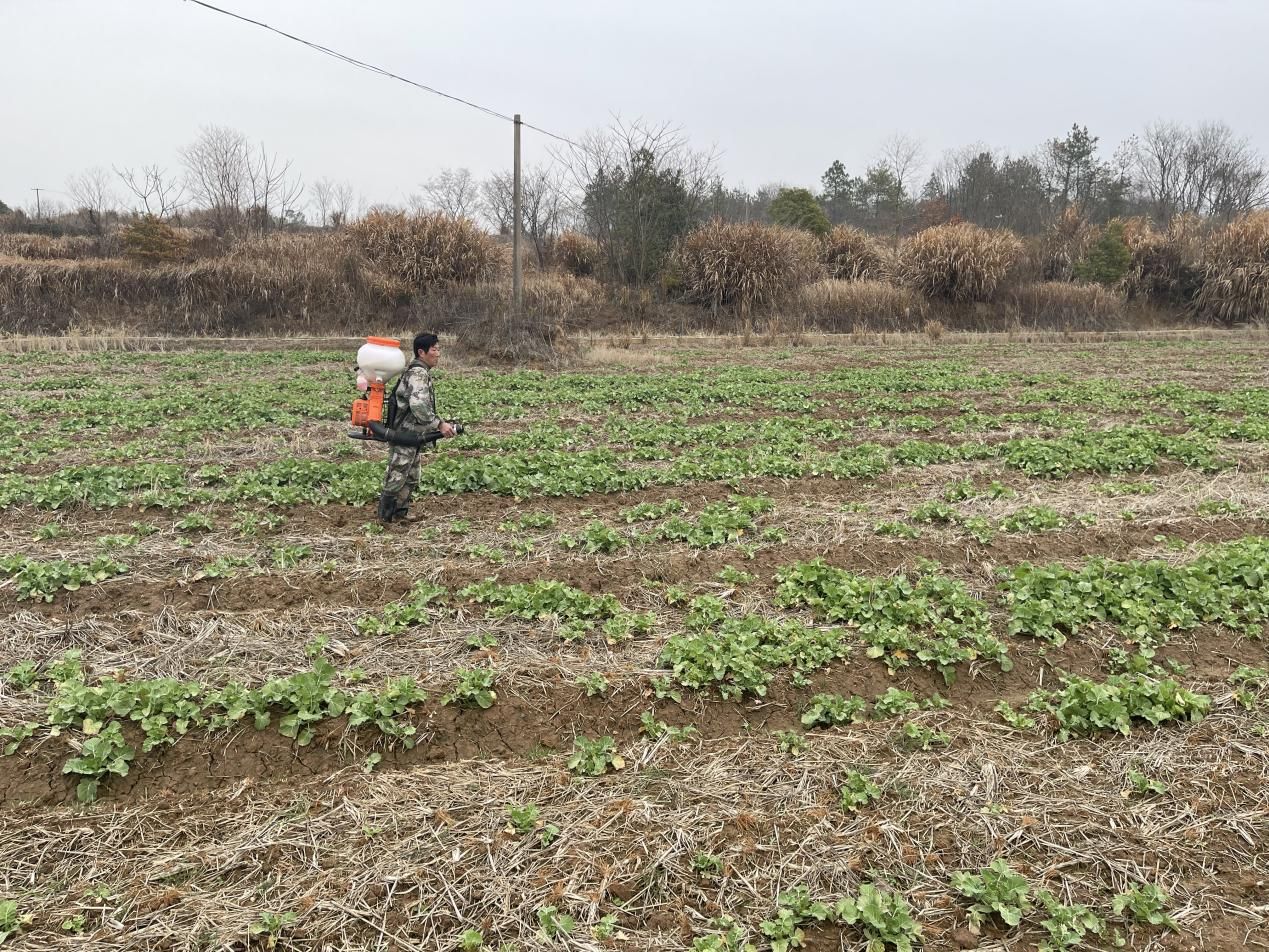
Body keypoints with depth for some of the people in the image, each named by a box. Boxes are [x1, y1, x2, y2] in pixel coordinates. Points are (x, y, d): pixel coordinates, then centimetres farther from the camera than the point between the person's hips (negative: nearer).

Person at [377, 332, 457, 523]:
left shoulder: (422, 371, 14)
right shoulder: (418, 373, -19)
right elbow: (418, 405, -32)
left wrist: (438, 424, 17)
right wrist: (439, 424, -28)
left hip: (413, 435, 10)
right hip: (403, 435, -10)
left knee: (411, 478, 18)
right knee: (396, 478, -2)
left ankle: (400, 514, 28)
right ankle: (385, 519, 7)